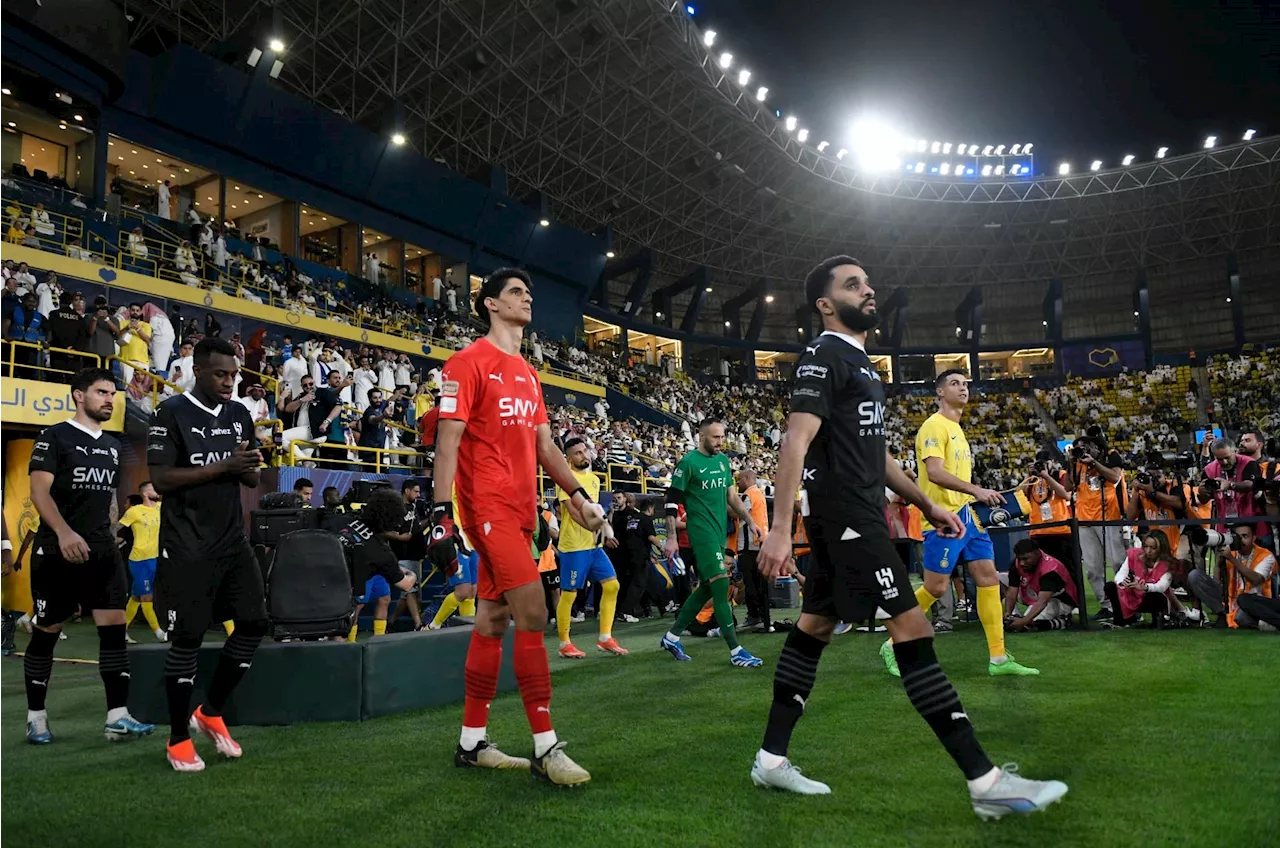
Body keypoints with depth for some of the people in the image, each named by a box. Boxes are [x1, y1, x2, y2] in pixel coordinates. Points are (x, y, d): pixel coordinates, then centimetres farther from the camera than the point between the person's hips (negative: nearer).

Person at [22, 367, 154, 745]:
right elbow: (39, 491, -14)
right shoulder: (54, 437, -4)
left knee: (114, 627, -5)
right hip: (58, 551, -5)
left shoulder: (113, 445, 15)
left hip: (102, 550, 5)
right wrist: (64, 533, -27)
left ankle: (117, 717, -4)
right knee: (46, 632, 5)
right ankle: (36, 716, 20)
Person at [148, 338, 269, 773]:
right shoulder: (172, 413, -7)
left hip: (233, 541, 6)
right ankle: (178, 739, 14)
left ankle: (211, 712, 22)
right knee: (187, 637, -1)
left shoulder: (239, 415, 11)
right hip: (187, 547, -6)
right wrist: (223, 467, -20)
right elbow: (161, 479, -14)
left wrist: (250, 466, -9)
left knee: (254, 623, 3)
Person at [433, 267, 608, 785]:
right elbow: (448, 440, -10)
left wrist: (576, 494, 12)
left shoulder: (527, 373, 20)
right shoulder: (469, 362, -5)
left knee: (493, 620, 10)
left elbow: (543, 444, 20)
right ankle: (545, 748, -6)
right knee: (533, 613, -13)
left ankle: (472, 743, 19)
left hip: (520, 508, 8)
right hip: (488, 505, -8)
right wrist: (441, 509, -18)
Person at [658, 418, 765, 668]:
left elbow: (731, 495, 20)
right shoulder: (689, 462, -10)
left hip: (720, 531, 8)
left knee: (706, 588, 11)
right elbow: (672, 501, -9)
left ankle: (672, 637, 24)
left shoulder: (722, 460, 11)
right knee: (721, 584, -12)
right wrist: (671, 538, -13)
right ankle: (736, 651, -7)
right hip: (701, 531, -8)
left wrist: (749, 520, 14)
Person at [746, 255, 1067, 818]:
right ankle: (986, 782, -8)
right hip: (845, 513, -11)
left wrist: (926, 504, 21)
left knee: (814, 627, 10)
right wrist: (780, 529, -28)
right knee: (912, 628, -11)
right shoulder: (825, 355, -10)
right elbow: (796, 442, -20)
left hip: (858, 514, 11)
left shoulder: (858, 362, 21)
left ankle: (771, 760, 18)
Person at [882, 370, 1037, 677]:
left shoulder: (956, 428, 19)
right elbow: (934, 473, -23)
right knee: (936, 588, -6)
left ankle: (998, 659, 8)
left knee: (989, 579, 4)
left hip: (966, 514, 9)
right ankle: (892, 646, 10)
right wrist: (976, 490, -30)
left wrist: (978, 500, 16)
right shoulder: (934, 426, -10)